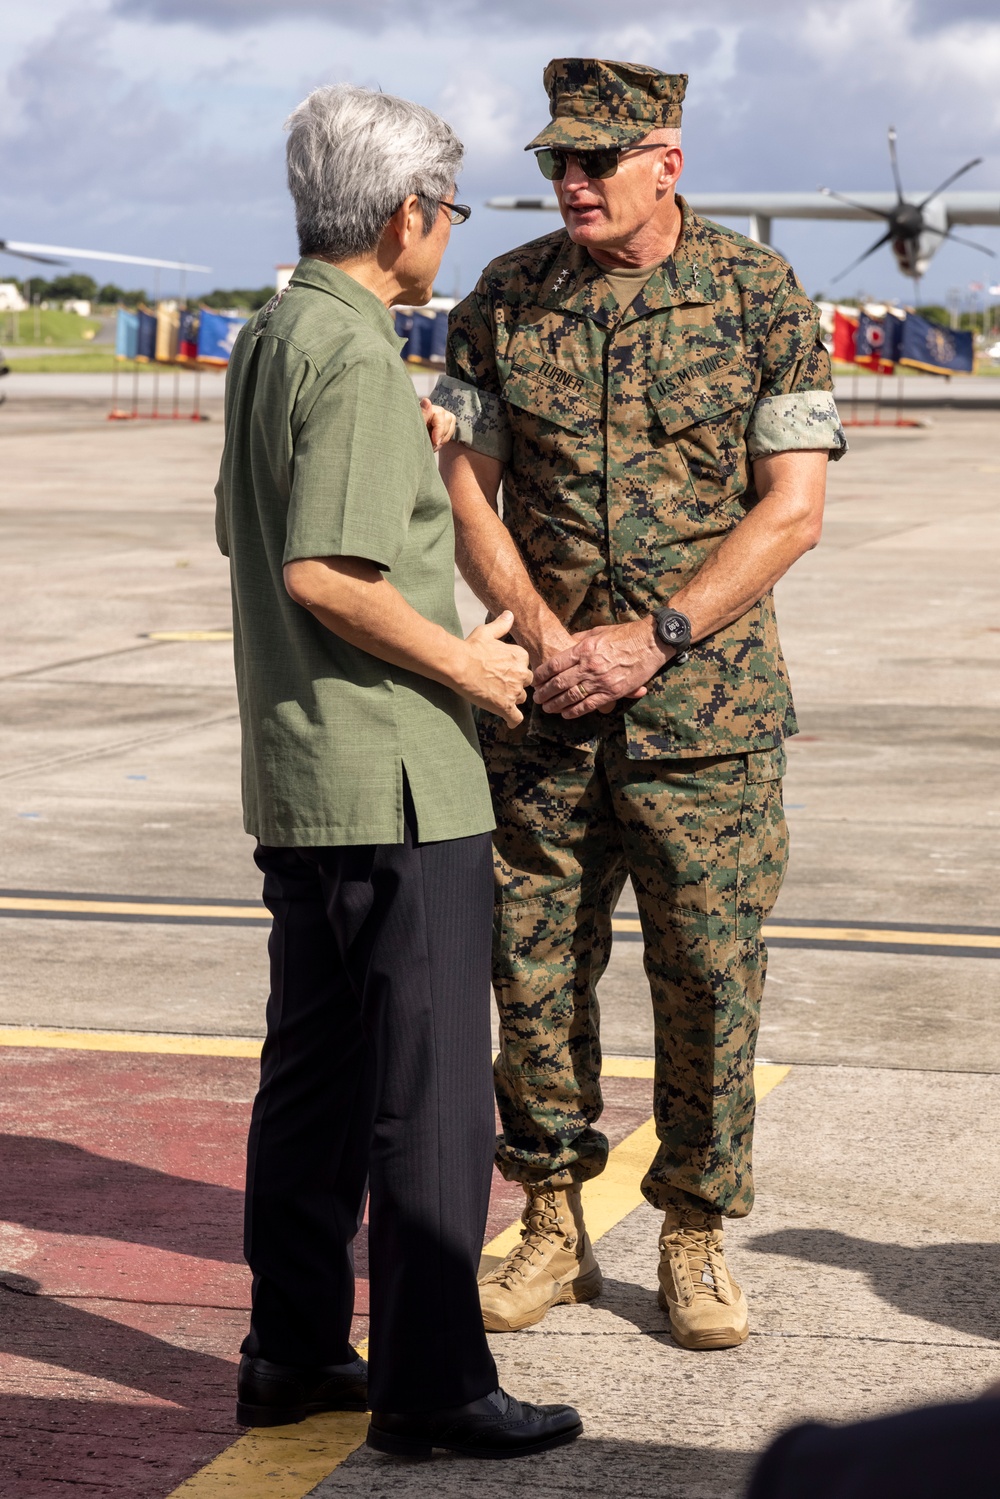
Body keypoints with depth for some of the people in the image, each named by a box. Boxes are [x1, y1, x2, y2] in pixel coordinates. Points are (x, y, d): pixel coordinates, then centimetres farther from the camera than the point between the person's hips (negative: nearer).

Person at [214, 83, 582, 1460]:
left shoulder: (265, 340, 13)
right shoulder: (356, 354, -17)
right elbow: (321, 574, -24)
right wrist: (463, 664, -14)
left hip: (294, 779, 10)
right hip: (394, 779, -10)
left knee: (312, 1073, 15)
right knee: (430, 1091, -2)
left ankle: (294, 1352, 23)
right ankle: (432, 1385, 4)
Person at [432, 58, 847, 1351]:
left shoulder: (758, 297, -5)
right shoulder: (504, 300, 3)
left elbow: (791, 512, -7)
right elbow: (464, 488, 4)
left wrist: (653, 639, -16)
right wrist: (545, 638, -10)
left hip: (706, 708, -2)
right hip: (540, 708, 2)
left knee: (709, 977, 2)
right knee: (534, 974, 7)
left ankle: (693, 1242, 18)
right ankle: (554, 1231, 22)